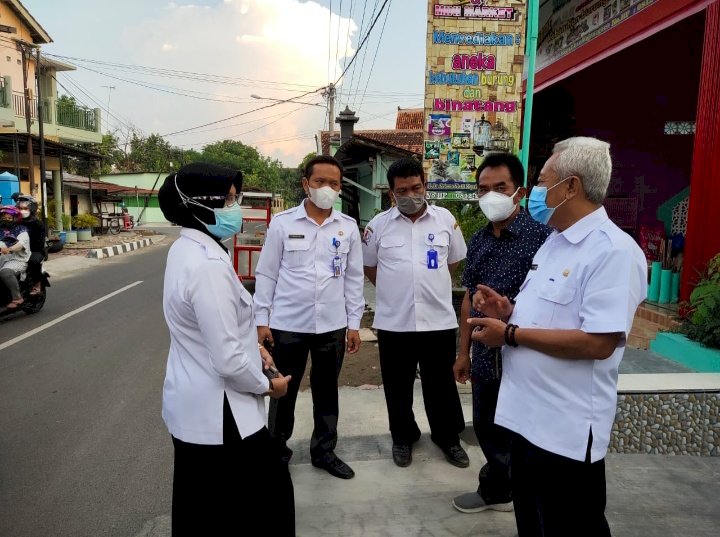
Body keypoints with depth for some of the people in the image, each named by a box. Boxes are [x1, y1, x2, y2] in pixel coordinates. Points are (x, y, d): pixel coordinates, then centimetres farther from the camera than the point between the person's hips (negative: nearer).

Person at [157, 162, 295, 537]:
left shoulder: (185, 249, 2)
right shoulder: (209, 265, -28)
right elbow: (228, 361, -27)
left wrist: (251, 349, 9)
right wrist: (267, 385, -9)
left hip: (192, 407, 10)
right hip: (219, 415, -9)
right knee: (269, 497, 10)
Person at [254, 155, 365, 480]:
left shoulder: (349, 227, 2)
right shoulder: (282, 223, -4)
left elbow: (354, 278, 6)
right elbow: (266, 274, -1)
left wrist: (354, 323, 4)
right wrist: (261, 320, -3)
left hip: (332, 325, 2)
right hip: (287, 323, -1)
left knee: (326, 391, 15)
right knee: (283, 391, 13)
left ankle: (324, 451, 34)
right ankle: (277, 450, 34)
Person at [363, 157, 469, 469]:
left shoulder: (445, 219, 1)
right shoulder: (379, 225, -1)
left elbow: (455, 261, 13)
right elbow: (369, 267, 11)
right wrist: (396, 289, 9)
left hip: (439, 319, 0)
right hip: (393, 322, 0)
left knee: (441, 384, 13)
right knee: (398, 386, 14)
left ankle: (447, 437, 34)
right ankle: (403, 437, 34)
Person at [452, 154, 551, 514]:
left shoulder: (539, 236, -14)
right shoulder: (478, 241, 6)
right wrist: (464, 352, 13)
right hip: (485, 356, 6)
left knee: (514, 435, 11)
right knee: (486, 429, 19)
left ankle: (493, 490, 35)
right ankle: (499, 491, 41)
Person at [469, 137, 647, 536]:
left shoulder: (614, 250, -20)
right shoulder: (554, 242, 11)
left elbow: (597, 342, -28)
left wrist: (511, 334, -22)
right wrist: (509, 311, 0)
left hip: (567, 429, -9)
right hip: (528, 416, 9)